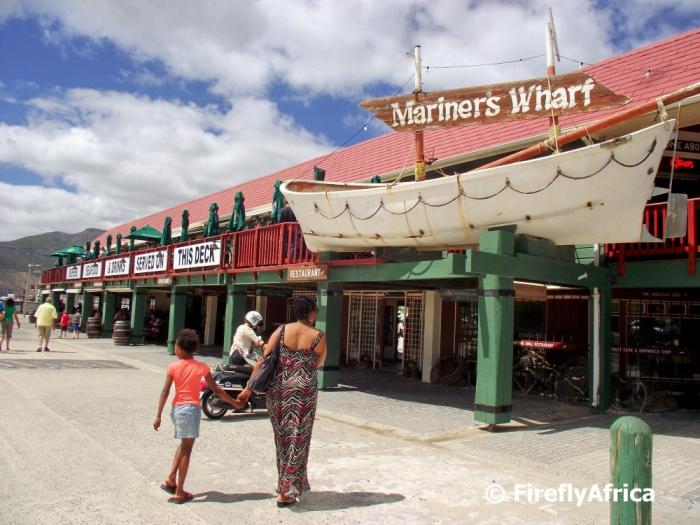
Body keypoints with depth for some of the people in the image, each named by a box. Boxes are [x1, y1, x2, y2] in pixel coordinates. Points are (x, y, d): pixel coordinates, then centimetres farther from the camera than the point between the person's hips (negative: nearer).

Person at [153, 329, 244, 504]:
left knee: (184, 445, 24)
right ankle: (179, 492, 8)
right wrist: (235, 403, 6)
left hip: (176, 408, 3)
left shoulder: (173, 367, -2)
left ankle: (171, 478, 16)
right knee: (186, 449, 4)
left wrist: (158, 416, 0)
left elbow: (165, 392, -5)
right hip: (191, 409, -3)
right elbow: (216, 390, -2)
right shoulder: (202, 367, -4)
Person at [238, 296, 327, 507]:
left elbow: (262, 360, -4)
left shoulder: (282, 330, 0)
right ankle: (286, 492, 10)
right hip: (303, 391, -3)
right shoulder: (318, 336, -5)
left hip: (279, 388, 4)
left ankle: (285, 481, 35)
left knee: (282, 436, 20)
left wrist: (249, 387, -2)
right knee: (297, 439, 7)